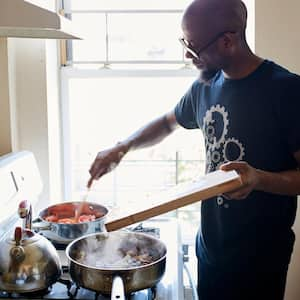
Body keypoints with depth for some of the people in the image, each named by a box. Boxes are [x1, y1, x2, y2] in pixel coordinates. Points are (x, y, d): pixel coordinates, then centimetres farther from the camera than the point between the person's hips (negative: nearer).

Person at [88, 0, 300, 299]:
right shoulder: (204, 86, 2)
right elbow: (168, 123, 20)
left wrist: (259, 178, -33)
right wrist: (122, 147, 7)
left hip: (259, 255, -6)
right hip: (209, 243, 6)